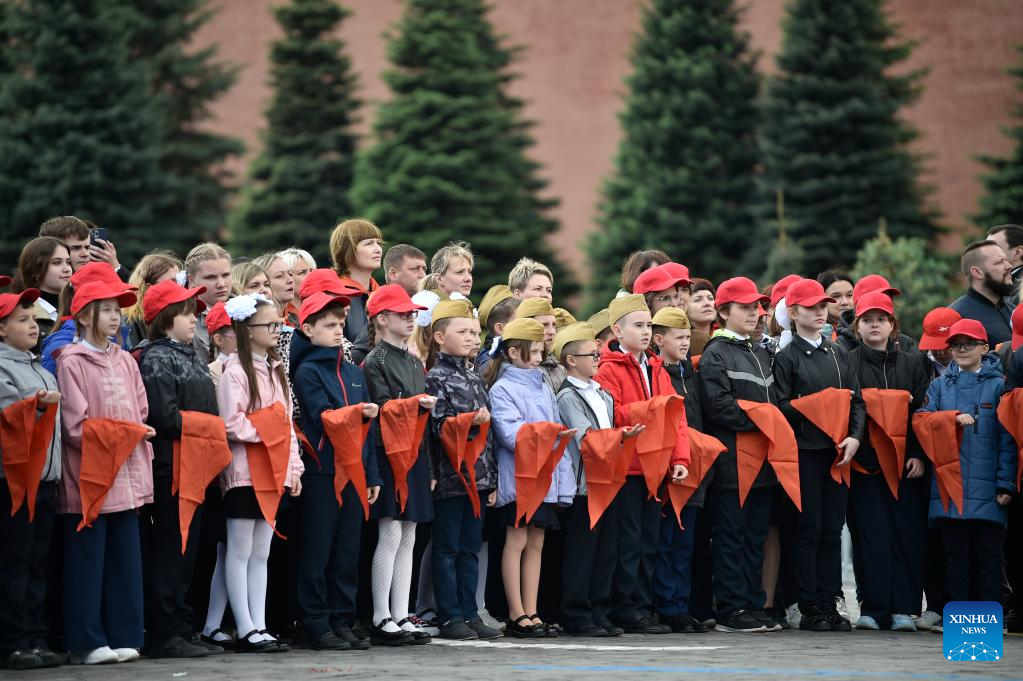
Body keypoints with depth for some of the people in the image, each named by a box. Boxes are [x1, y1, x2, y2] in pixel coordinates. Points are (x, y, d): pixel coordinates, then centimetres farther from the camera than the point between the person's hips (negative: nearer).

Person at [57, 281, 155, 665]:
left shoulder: (125, 361, 13)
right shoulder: (72, 362, -6)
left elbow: (142, 414, 15)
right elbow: (75, 425, -10)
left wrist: (140, 435, 0)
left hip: (126, 475, 6)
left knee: (125, 558, 7)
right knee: (87, 560, -2)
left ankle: (122, 636, 13)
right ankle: (86, 642, 2)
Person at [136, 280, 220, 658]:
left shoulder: (192, 358, 18)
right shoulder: (156, 359, -10)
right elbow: (165, 416, -19)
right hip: (170, 467, -9)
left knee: (187, 553, 11)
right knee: (168, 551, -5)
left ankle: (181, 630, 17)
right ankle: (163, 635, -2)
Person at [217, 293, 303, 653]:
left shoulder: (275, 370, 15)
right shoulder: (235, 371, -9)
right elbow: (231, 423, -17)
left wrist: (293, 468, 9)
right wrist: (267, 432, -15)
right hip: (244, 471, -7)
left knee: (261, 553, 9)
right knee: (240, 552, -1)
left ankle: (259, 626, 11)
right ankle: (246, 630, -1)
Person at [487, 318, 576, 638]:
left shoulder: (544, 389, 16)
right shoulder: (502, 389, -4)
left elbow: (558, 433, 15)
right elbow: (511, 434, -16)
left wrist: (564, 480, 8)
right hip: (518, 476, -7)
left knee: (535, 543, 8)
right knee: (516, 541, -4)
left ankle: (530, 612, 11)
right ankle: (516, 615, -1)